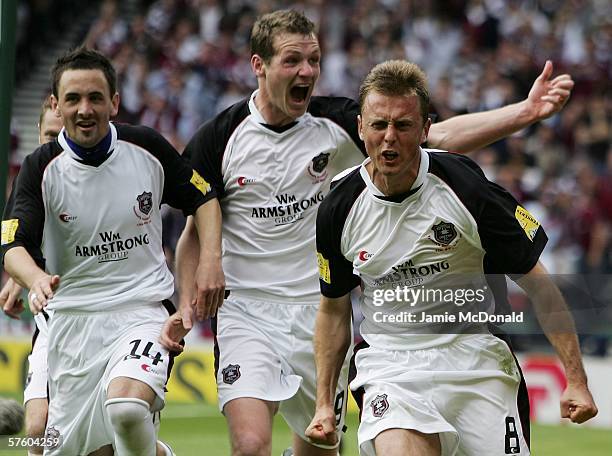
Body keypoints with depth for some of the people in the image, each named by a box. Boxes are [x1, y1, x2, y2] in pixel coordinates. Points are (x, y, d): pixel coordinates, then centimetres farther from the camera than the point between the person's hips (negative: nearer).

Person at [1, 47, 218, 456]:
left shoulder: (147, 147, -2)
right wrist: (36, 279, -37)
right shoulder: (42, 168, -5)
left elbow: (203, 198, 13)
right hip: (71, 320, 2)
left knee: (127, 407, -31)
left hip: (144, 310, -2)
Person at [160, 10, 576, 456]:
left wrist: (524, 112, -27)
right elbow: (196, 231, 5)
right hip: (247, 313, -2)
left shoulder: (339, 124, -3)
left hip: (322, 313, 2)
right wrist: (187, 305, -9)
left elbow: (438, 135, -13)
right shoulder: (218, 138, -4)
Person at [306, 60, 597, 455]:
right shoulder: (339, 210, -1)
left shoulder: (465, 187, -10)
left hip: (477, 362, 0)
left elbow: (539, 285, -4)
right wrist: (325, 403, 11)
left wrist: (576, 381, -7)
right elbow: (334, 308, 15)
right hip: (390, 362, 0)